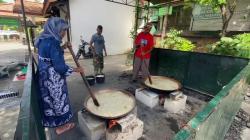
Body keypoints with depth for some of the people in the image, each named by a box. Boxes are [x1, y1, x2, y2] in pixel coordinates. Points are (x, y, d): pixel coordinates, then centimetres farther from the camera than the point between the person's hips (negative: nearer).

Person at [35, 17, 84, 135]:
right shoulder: (53, 42, -24)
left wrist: (62, 48, 12)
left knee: (50, 100, 23)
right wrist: (76, 70, -14)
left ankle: (54, 123, 45)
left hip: (45, 77, 9)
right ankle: (60, 126, 30)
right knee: (58, 100, 9)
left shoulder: (43, 40, 5)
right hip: (53, 79, -9)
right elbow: (60, 66, -25)